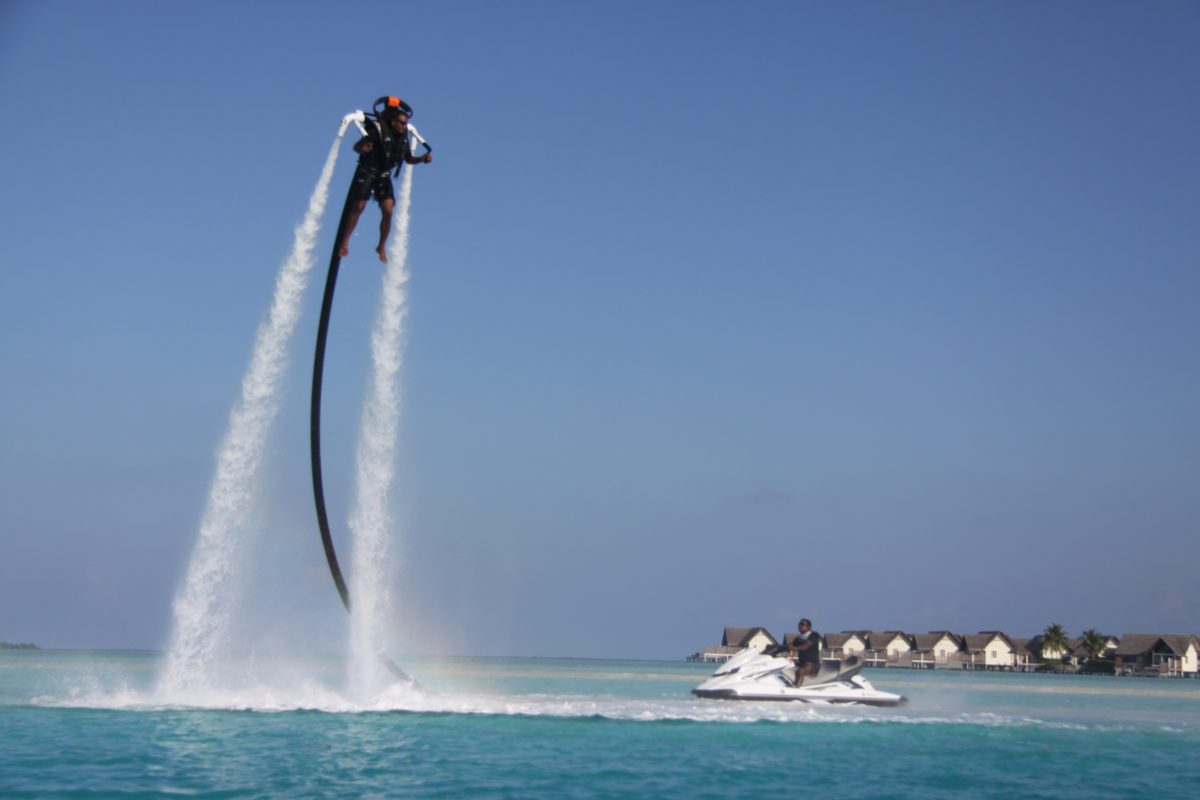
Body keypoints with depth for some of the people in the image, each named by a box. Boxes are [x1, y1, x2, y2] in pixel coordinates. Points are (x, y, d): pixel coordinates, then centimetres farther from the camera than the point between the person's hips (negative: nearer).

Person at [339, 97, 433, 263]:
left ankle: (382, 247, 7)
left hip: (384, 175, 5)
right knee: (358, 207, -8)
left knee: (388, 211, -6)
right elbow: (356, 146, -15)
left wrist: (422, 159, -7)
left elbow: (408, 159, 11)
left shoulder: (403, 137, -1)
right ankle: (345, 242, 4)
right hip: (367, 172, -5)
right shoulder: (377, 131, -18)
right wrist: (362, 148, -38)